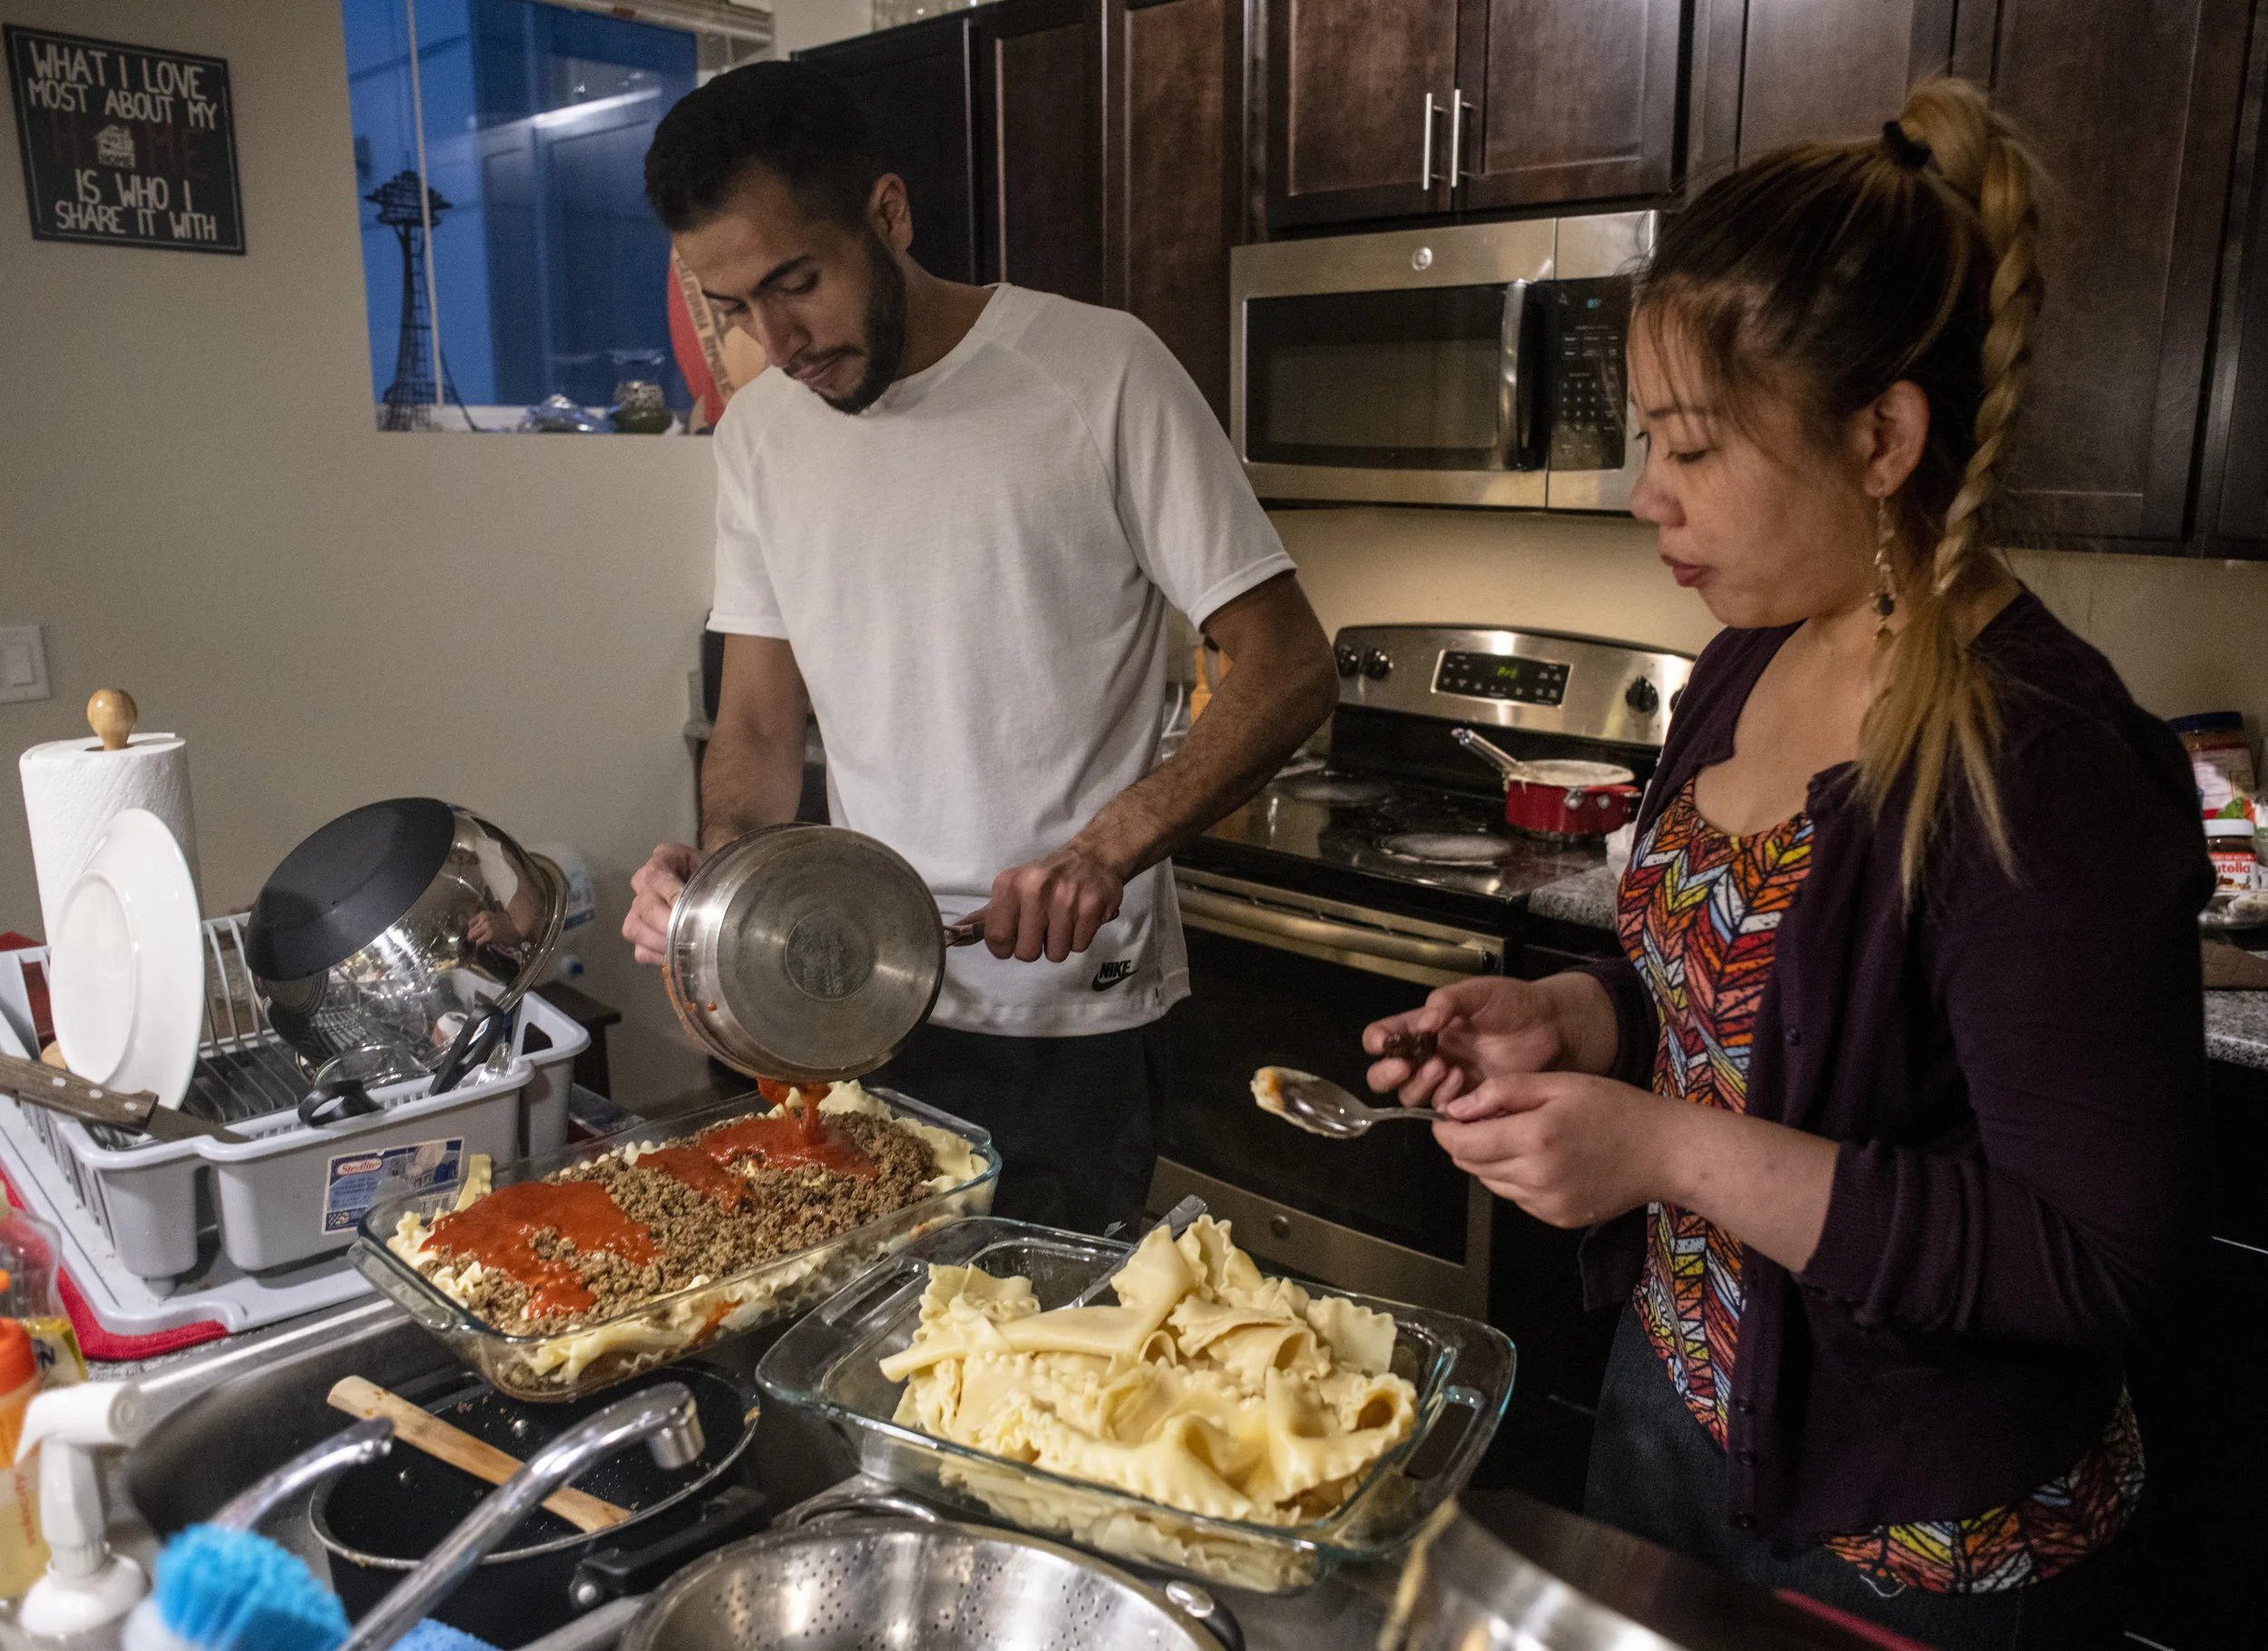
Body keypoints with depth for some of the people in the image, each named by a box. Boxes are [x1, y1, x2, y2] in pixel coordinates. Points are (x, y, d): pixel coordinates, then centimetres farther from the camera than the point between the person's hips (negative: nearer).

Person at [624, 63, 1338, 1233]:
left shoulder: (1101, 372, -12)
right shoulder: (758, 430, 5)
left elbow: (1291, 667, -14)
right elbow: (760, 720, 9)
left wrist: (1107, 849, -27)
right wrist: (719, 863, -12)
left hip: (1071, 1015, -4)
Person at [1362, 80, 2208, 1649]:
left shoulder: (2041, 767, -26)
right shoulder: (1751, 662, -2)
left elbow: (2100, 1256, -25)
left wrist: (1675, 1150, -28)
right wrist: (1568, 1021, -8)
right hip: (1673, 1391, 7)